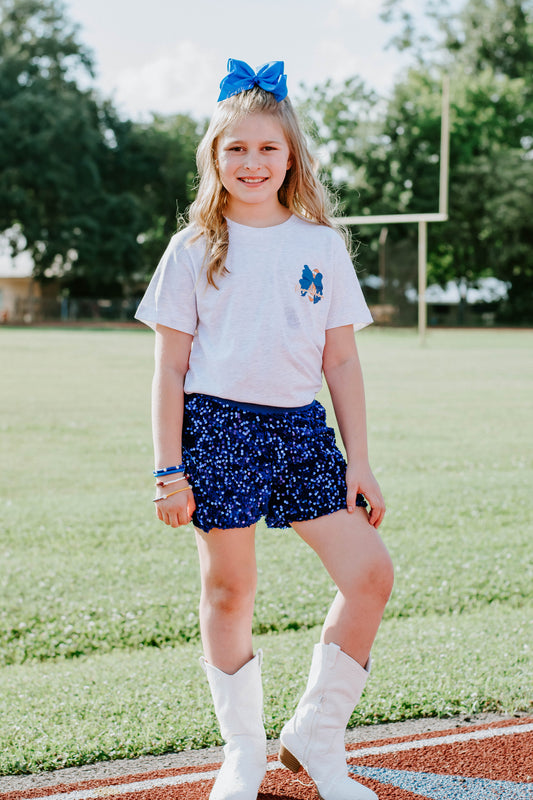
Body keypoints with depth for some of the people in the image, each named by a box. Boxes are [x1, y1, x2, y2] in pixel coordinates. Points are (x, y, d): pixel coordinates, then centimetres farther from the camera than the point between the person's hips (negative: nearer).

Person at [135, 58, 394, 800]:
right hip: (219, 427, -2)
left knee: (370, 573, -8)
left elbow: (342, 362, 8)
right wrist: (169, 468, -5)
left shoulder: (322, 245, 8)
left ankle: (315, 736, 10)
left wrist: (359, 462, 4)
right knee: (227, 590, 3)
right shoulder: (194, 250, 3)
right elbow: (170, 368, 2)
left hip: (303, 430, 2)